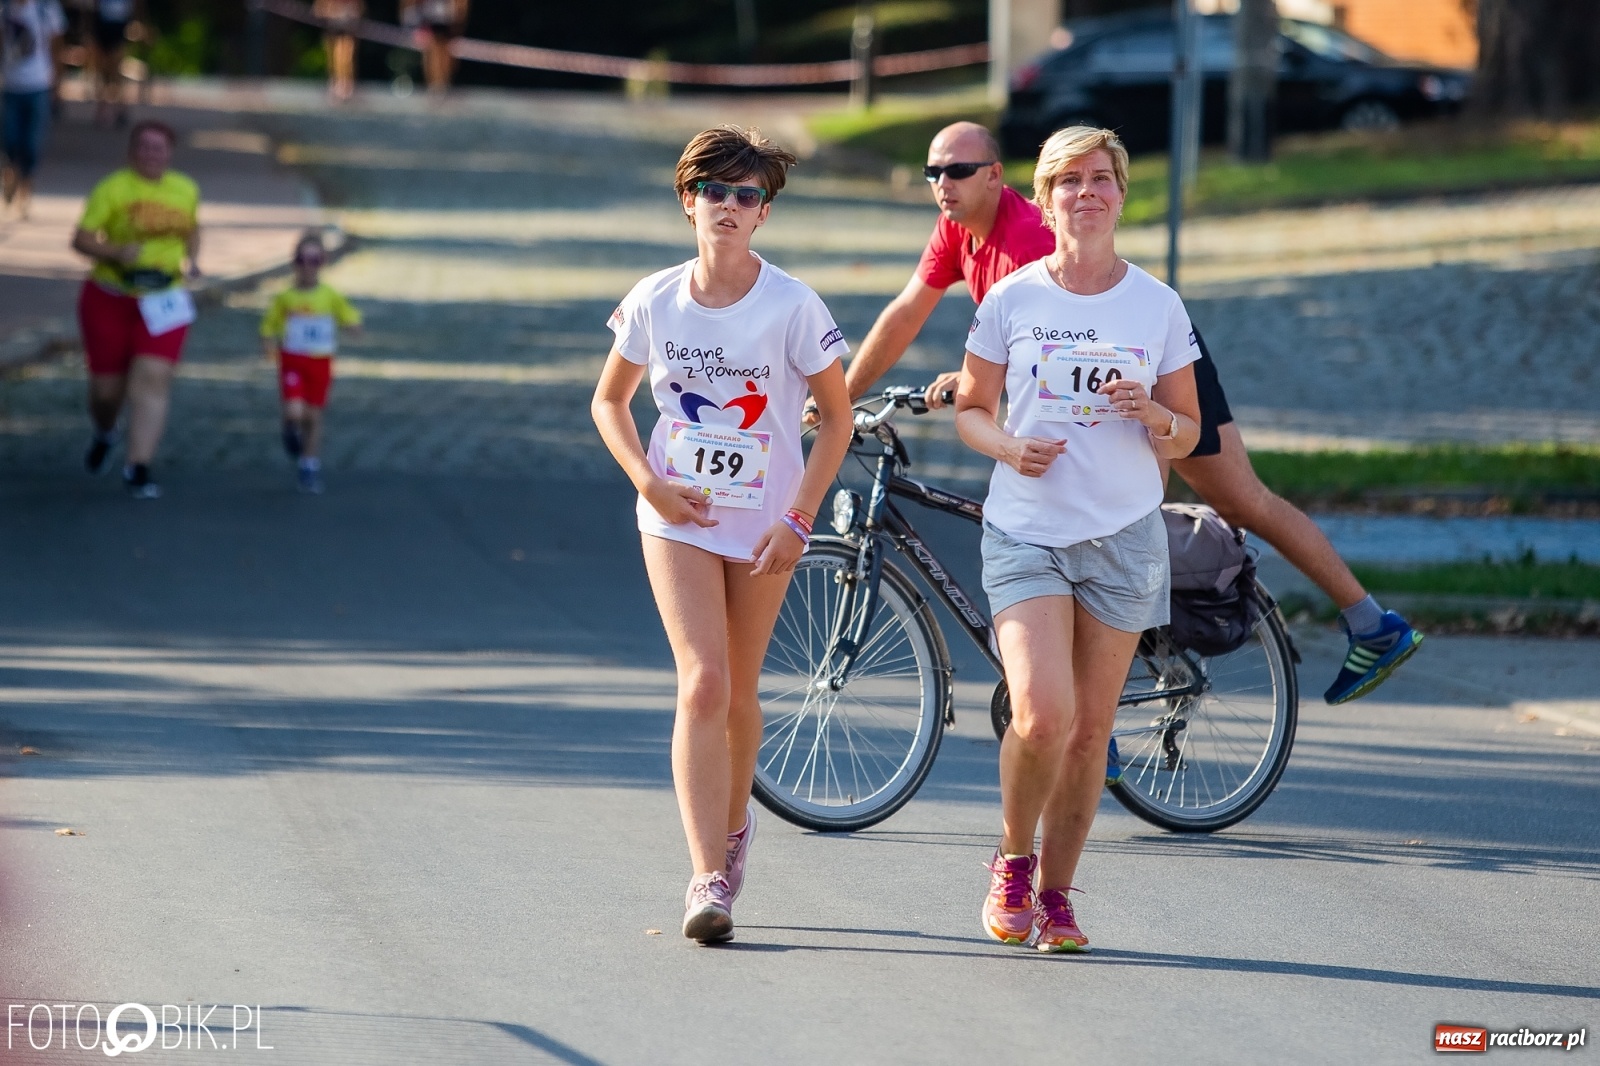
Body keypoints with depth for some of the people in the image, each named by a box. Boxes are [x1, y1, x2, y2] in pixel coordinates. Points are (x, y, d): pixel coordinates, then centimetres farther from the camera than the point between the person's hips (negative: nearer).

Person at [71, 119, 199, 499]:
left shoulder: (186, 190, 6)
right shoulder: (112, 189, -9)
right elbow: (81, 239, -12)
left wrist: (192, 261, 6)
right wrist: (116, 251, -29)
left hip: (163, 301, 2)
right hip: (109, 299, -2)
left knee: (153, 381, -15)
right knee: (107, 385, 7)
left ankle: (138, 468, -16)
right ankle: (104, 433, 43)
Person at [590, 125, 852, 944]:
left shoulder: (792, 307, -10)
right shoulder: (655, 301, -5)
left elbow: (836, 416, -2)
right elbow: (609, 400, 9)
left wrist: (798, 519, -9)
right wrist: (648, 481, -6)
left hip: (765, 523, 0)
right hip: (680, 515, 0)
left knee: (737, 693, 11)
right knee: (703, 685, -15)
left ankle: (733, 825, 40)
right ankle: (708, 880, -19)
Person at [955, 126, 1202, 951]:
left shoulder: (1158, 306, 3)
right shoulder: (1011, 300, 0)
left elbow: (1188, 434, 9)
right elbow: (971, 408, 9)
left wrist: (1153, 416, -14)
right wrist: (1007, 446, -12)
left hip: (1122, 536, 2)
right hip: (1025, 533, -2)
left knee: (1090, 728, 5)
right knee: (1041, 715, -18)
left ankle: (1054, 893, 20)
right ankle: (1013, 863, 9)